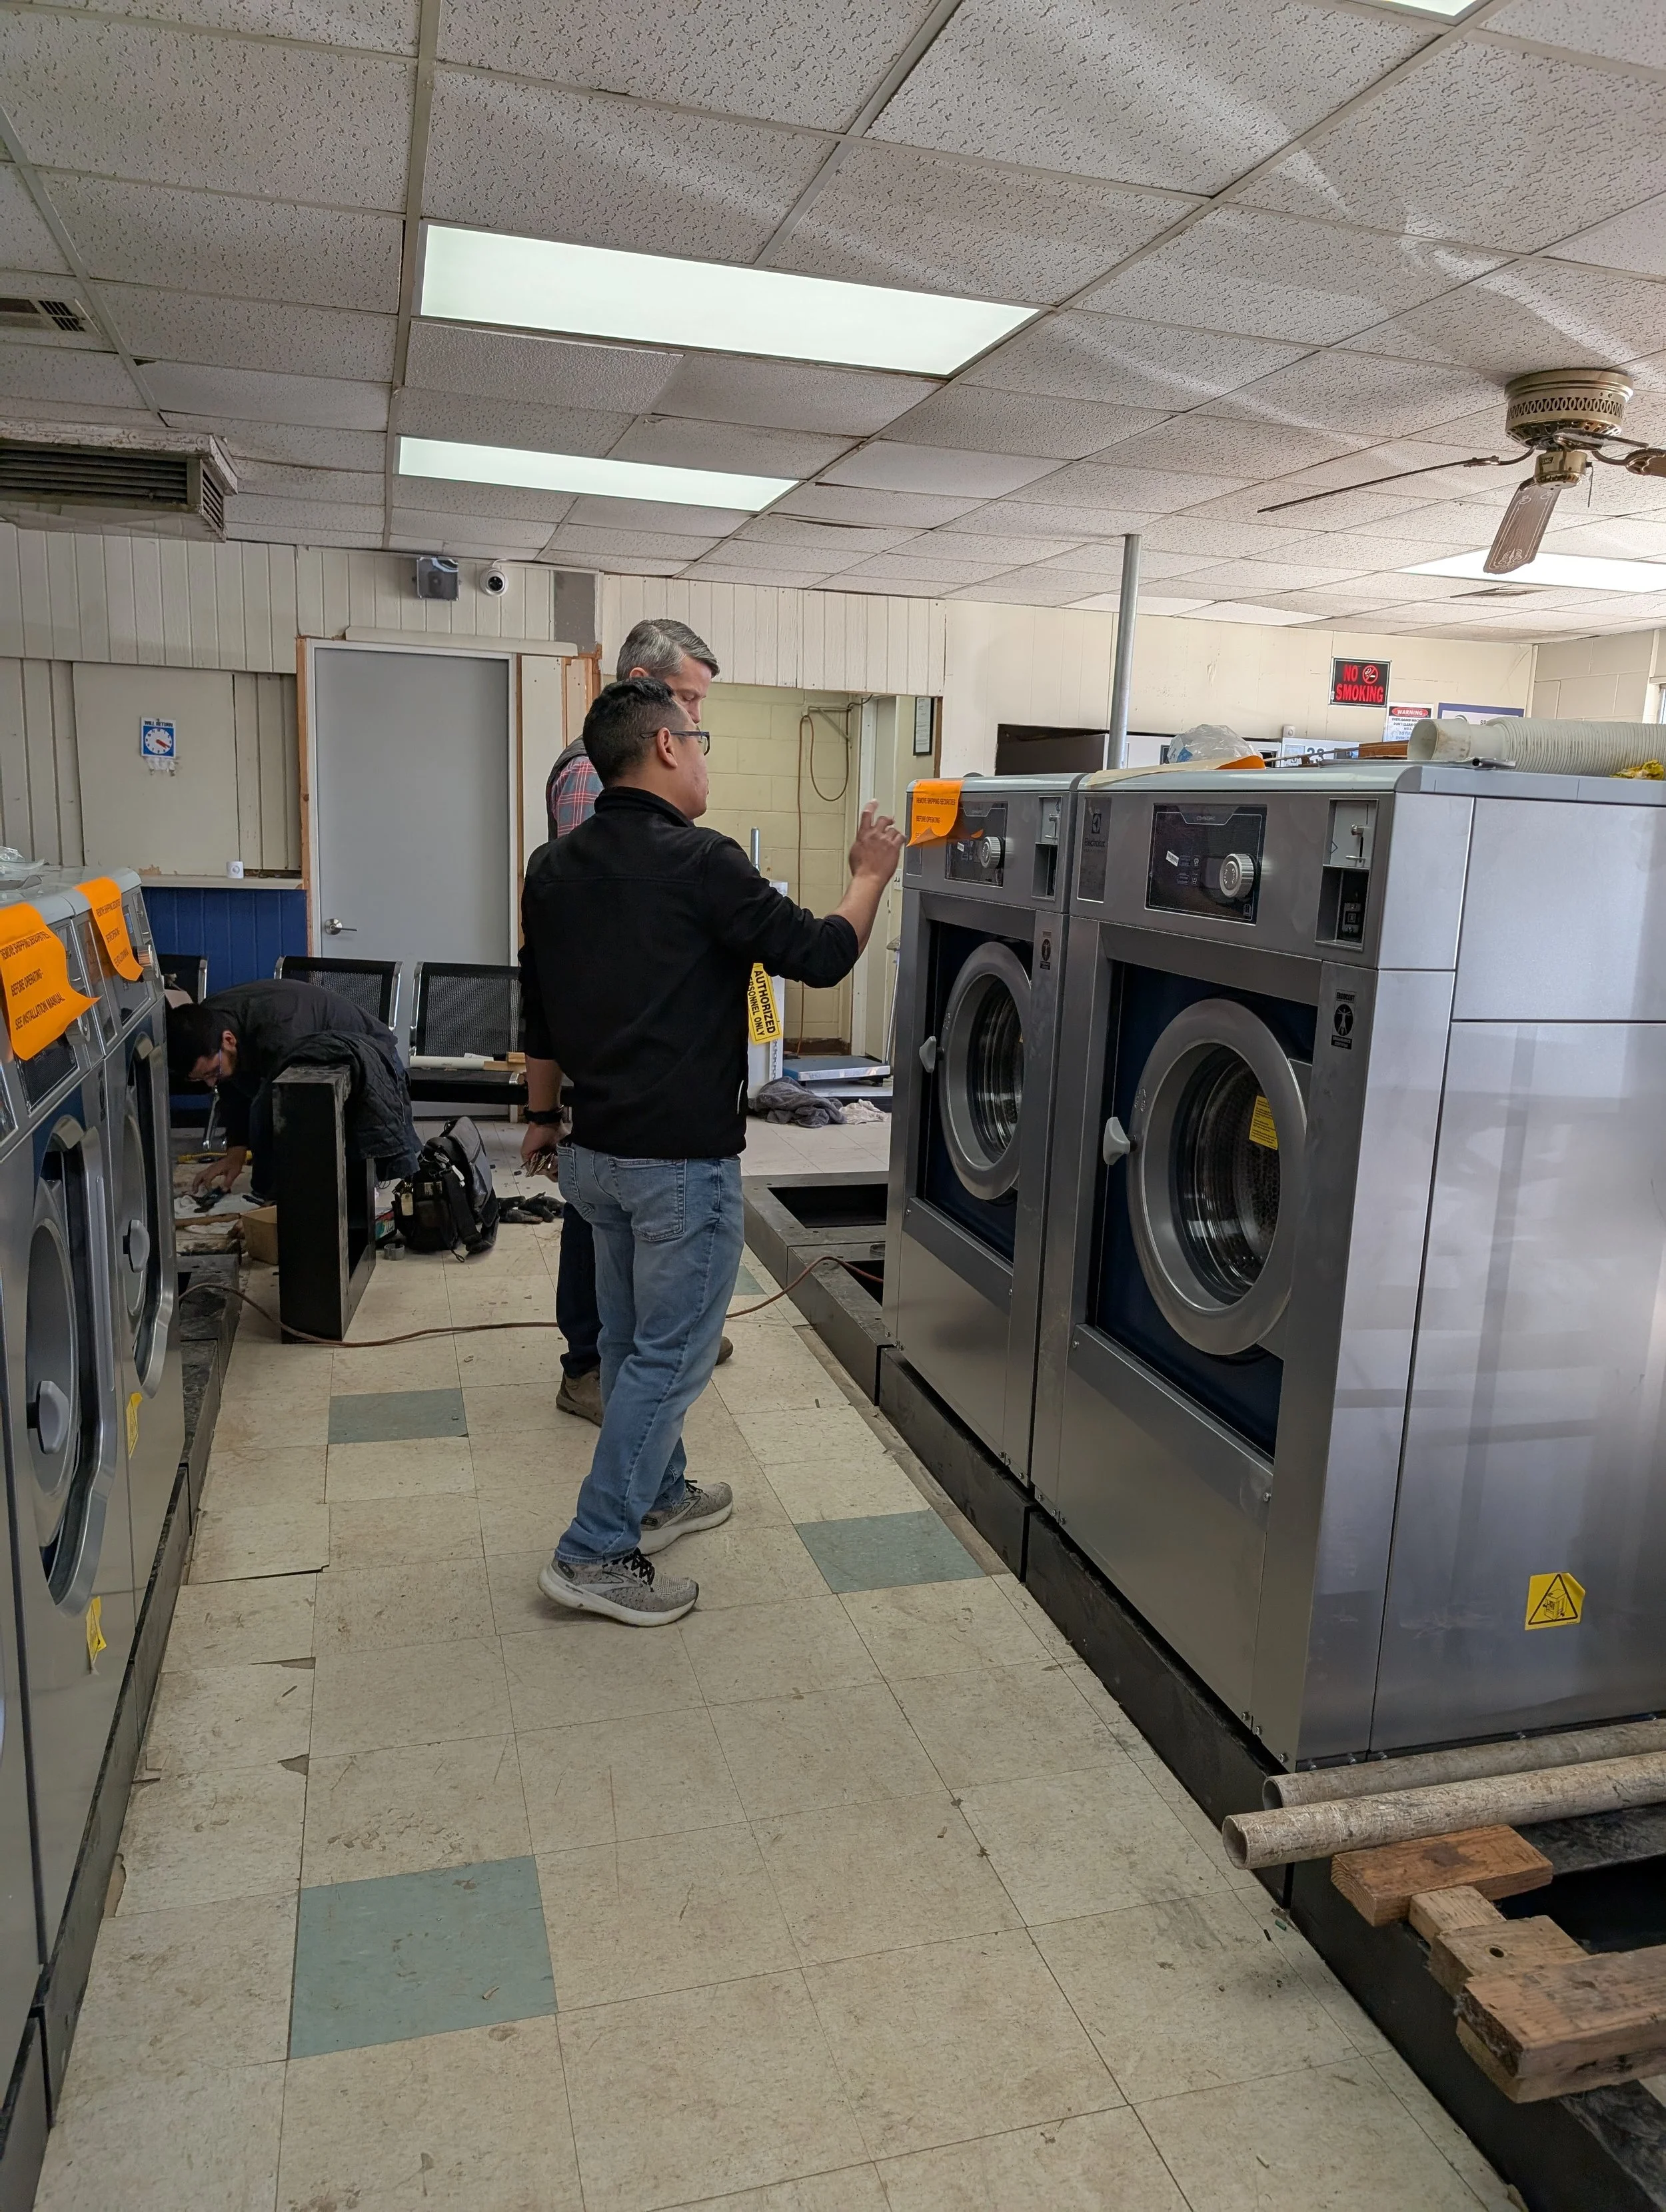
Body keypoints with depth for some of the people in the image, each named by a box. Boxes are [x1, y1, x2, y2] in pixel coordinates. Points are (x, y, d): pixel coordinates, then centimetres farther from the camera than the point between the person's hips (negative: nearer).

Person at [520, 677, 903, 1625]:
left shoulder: (554, 868, 6)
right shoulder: (700, 862, -17)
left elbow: (540, 1012, 13)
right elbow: (821, 956, -12)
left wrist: (544, 1118, 25)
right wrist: (871, 874, 5)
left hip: (594, 1153, 8)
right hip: (682, 1160, -8)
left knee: (632, 1338, 20)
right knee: (672, 1354, 3)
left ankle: (660, 1495, 37)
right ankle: (597, 1553, 7)